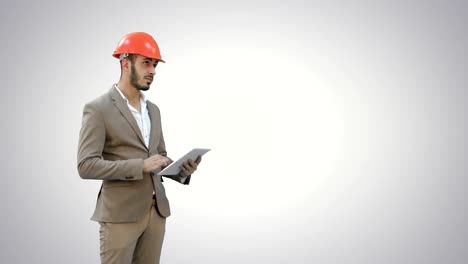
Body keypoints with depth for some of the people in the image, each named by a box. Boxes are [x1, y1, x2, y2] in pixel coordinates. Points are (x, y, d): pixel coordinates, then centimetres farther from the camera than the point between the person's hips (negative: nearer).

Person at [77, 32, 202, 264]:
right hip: (120, 214, -6)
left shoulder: (153, 110, 14)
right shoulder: (98, 109, -8)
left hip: (156, 211, 6)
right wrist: (140, 166, -22)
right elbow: (86, 166, -15)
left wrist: (182, 169, -4)